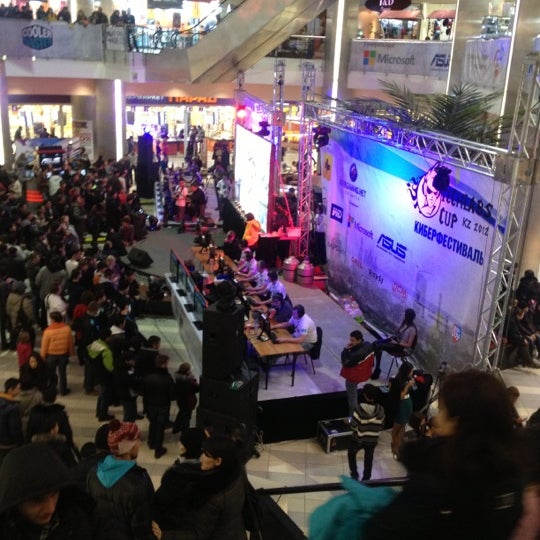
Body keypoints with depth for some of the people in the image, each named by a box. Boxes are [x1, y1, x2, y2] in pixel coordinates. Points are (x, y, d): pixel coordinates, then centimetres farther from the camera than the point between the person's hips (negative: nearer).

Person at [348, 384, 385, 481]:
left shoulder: (359, 408, -26)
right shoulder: (380, 409, -14)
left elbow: (353, 426, -20)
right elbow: (381, 426, -2)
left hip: (359, 438, -3)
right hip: (373, 440, 3)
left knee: (351, 454, 25)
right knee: (369, 458, 23)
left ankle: (354, 475, 28)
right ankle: (366, 479, 35)